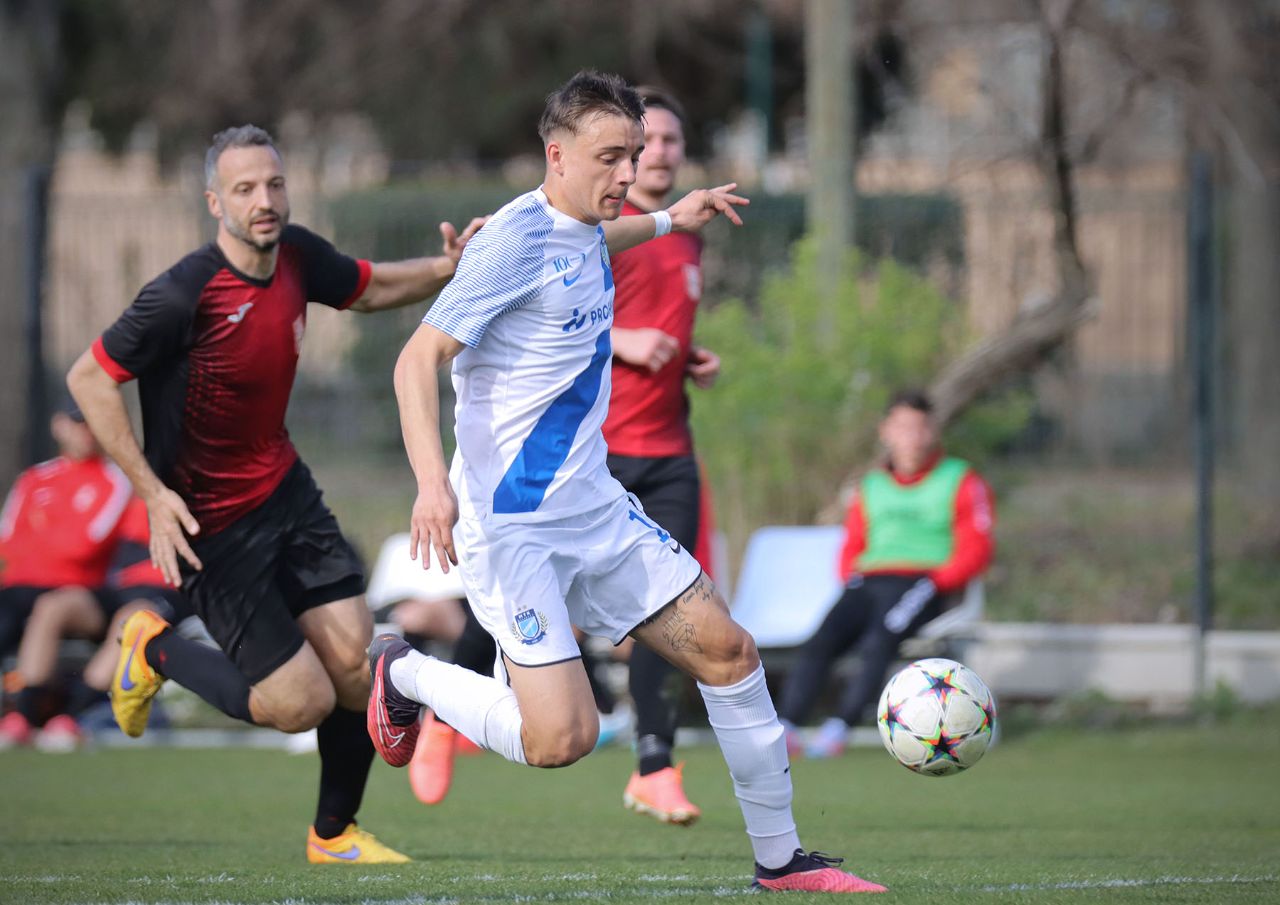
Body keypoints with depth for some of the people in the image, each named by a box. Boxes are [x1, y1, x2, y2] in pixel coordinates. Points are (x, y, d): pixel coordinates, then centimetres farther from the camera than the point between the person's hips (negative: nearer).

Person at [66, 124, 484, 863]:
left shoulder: (297, 256, -4)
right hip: (211, 522, -6)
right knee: (300, 702, -6)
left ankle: (335, 834, 21)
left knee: (355, 665, -2)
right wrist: (154, 493, -21)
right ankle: (155, 650, 20)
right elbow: (90, 378, -17)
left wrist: (446, 270, -2)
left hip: (285, 491, 6)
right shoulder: (186, 295, -25)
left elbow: (368, 289, 17)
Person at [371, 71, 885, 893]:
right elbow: (419, 360, -23)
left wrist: (668, 221, 40)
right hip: (510, 523, -9)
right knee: (563, 737, -18)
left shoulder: (582, 232, 9)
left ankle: (780, 856, 16)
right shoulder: (517, 239, -18)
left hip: (593, 508, 9)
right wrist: (433, 484, -35)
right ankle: (405, 674, 9)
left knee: (725, 647, 4)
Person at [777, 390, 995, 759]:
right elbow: (852, 547, 26)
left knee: (877, 642, -34)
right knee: (819, 641, -25)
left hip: (919, 585, -4)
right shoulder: (871, 487, 25)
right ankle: (786, 725, -36)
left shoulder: (959, 481, 11)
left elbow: (974, 549, 2)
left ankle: (839, 728, -41)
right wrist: (852, 575, 4)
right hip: (867, 583, 4)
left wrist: (935, 581, -12)